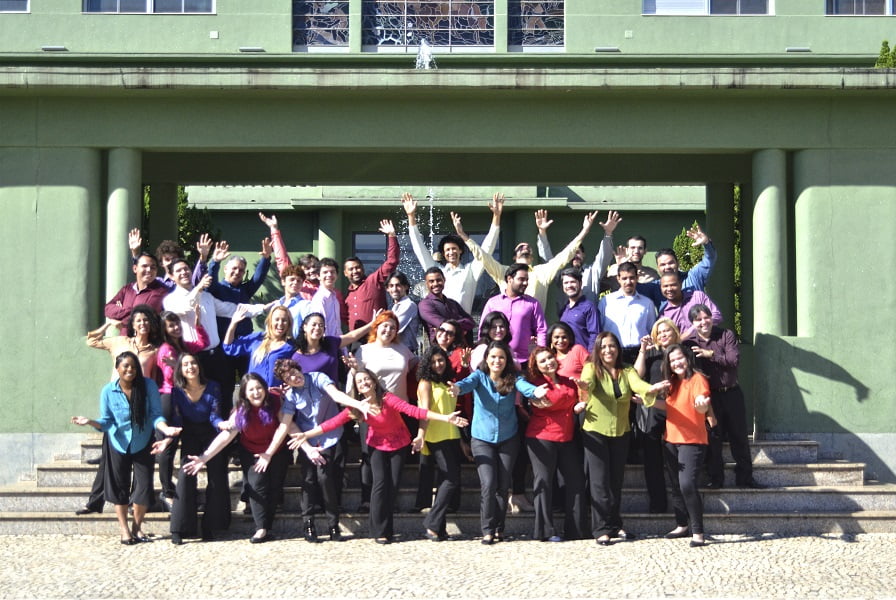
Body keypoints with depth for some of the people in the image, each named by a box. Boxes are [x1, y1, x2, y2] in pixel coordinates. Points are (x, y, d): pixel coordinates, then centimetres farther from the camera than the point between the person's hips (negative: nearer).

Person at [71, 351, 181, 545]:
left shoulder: (148, 386, -15)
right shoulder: (108, 391, -13)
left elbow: (155, 415, -13)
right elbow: (106, 422, -10)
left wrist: (166, 429, -33)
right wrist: (90, 422, -29)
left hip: (143, 445, 0)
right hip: (119, 445, 0)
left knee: (144, 487, 0)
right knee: (120, 487, 7)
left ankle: (137, 527, 22)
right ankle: (124, 530, 21)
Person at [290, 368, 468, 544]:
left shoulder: (387, 399, -27)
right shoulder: (356, 407, -16)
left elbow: (415, 411, -37)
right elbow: (333, 422, -16)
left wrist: (446, 418, -47)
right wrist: (306, 435, -22)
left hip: (399, 444, -1)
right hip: (377, 445, 1)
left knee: (393, 485, -4)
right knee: (380, 483, -14)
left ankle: (387, 528, 11)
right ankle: (379, 531, -5)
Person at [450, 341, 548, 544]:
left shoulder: (513, 378, -6)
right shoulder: (479, 376, -8)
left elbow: (524, 386, -26)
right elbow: (469, 382, -29)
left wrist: (535, 391, -51)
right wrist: (457, 388, -53)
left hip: (507, 439, 2)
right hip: (482, 439, -2)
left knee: (503, 485, 5)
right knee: (488, 484, -12)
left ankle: (499, 528, 18)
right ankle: (488, 529, -2)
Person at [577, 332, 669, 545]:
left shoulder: (627, 371, 1)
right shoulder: (592, 368, -6)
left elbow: (638, 384, -19)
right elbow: (588, 380, -28)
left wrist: (651, 389, -42)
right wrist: (584, 385, -53)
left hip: (621, 432, 3)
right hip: (595, 432, -3)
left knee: (616, 481, 10)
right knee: (600, 481, -5)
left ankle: (615, 525, 22)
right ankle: (601, 529, 0)